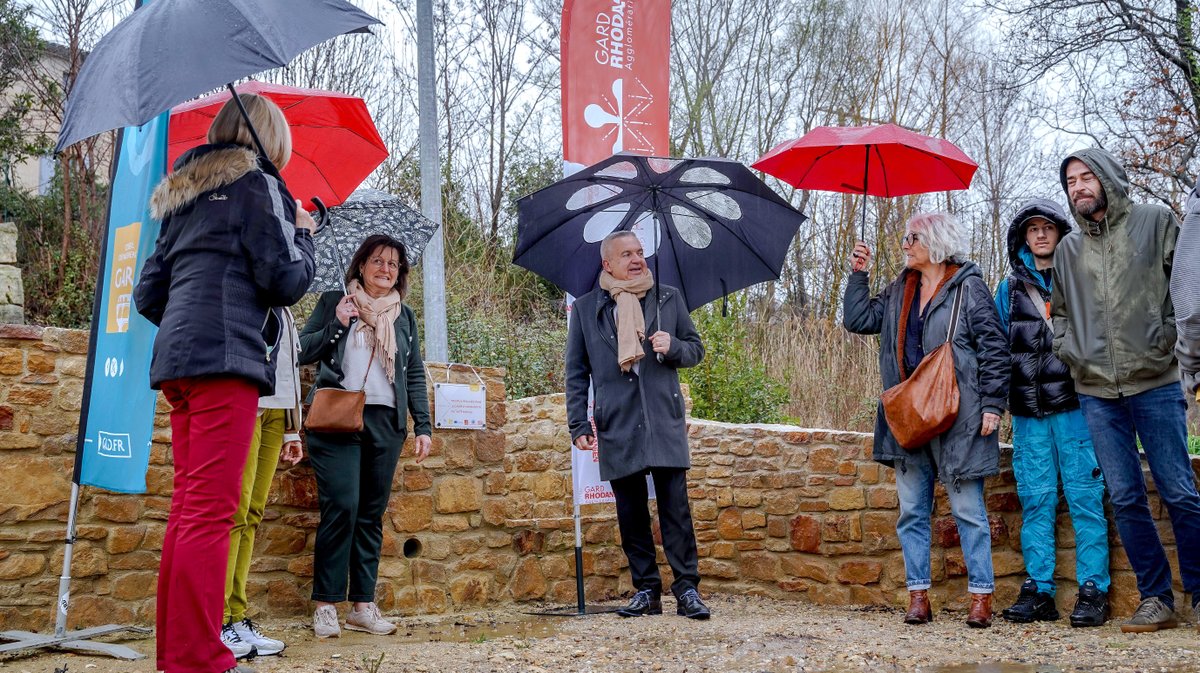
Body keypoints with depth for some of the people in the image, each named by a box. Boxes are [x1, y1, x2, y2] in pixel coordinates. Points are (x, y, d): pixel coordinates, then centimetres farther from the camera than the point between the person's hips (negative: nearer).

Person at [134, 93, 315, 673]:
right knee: (211, 511, -10)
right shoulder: (258, 185, 0)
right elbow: (286, 282, -5)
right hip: (225, 359, -8)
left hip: (175, 359, 8)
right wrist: (302, 235, 12)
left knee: (188, 506, 10)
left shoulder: (184, 195, 23)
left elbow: (148, 293, 22)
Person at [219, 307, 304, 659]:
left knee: (251, 515, 3)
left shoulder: (282, 311, 25)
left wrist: (292, 430, 19)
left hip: (275, 411, 7)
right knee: (235, 511, -11)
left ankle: (237, 620, 3)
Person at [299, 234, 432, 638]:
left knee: (372, 514, 4)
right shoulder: (334, 303, 9)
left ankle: (363, 606, 8)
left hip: (385, 423, 3)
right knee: (341, 506, -14)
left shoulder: (404, 316, 17)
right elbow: (302, 352, 4)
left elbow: (415, 375, 16)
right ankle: (326, 604, -6)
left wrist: (423, 426, 8)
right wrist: (337, 324, -9)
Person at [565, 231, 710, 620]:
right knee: (631, 511, 4)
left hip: (665, 422, 0)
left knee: (675, 505, -5)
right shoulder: (585, 309, 10)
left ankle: (687, 588, 1)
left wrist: (672, 347, -6)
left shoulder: (669, 299, 13)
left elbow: (696, 350, 16)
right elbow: (576, 372, 11)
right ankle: (646, 590, 14)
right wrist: (578, 424, 4)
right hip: (617, 426, 0)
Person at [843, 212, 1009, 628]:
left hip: (958, 419, -6)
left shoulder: (969, 288, -4)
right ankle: (918, 597, 13)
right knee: (912, 512, 7)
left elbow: (994, 348, -7)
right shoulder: (898, 291, 15)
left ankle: (981, 597, 8)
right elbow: (857, 319, 15)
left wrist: (993, 404, -13)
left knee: (968, 510, 1)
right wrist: (858, 274, 7)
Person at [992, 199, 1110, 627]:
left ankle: (1093, 589, 1)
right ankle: (1038, 590, 8)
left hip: (1075, 402, -2)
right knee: (1035, 498, 3)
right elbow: (1000, 347, 14)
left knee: (1085, 494, -4)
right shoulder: (1011, 288, 15)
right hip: (1029, 407, 3)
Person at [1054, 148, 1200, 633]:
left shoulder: (1156, 222, 5)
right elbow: (1060, 311, 23)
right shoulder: (1067, 249, 16)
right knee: (1124, 498, 4)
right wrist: (1069, 351, 7)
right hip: (1096, 392, 4)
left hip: (1155, 383, -3)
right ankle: (1156, 600, 12)